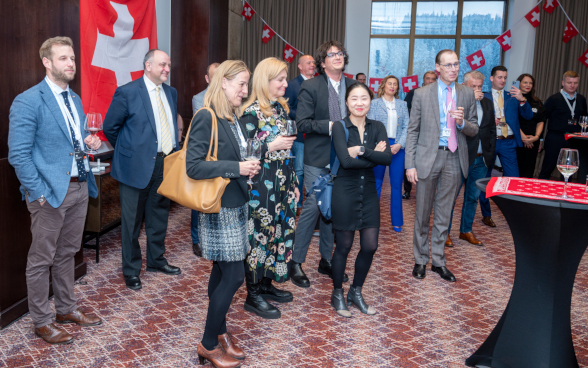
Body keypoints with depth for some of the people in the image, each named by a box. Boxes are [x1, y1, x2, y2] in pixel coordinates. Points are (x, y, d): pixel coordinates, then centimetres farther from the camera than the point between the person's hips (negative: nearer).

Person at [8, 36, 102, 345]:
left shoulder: (75, 100, 13)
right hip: (50, 191, -7)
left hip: (79, 186, 8)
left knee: (67, 253, 19)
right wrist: (39, 192, -17)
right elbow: (18, 155, -14)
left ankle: (66, 309, 34)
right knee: (42, 259, 5)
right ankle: (41, 321, 20)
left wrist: (88, 142, 0)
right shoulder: (28, 102, -12)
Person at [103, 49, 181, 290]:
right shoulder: (127, 92, -10)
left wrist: (174, 152, 10)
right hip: (137, 166, -6)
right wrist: (128, 151, 2)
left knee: (159, 216, 18)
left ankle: (156, 261, 34)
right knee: (132, 221, 4)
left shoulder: (171, 93, 10)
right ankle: (131, 271, 18)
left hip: (165, 164, 6)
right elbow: (110, 127, -4)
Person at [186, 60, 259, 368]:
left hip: (235, 204, 8)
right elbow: (193, 166, -22)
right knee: (234, 275, -4)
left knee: (222, 271, 16)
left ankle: (219, 332, 30)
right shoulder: (206, 118, -16)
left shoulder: (233, 118, 9)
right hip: (219, 208, -8)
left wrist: (247, 167, 3)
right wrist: (236, 168, -22)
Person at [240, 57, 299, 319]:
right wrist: (271, 147, -22)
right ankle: (253, 295, 15)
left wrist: (294, 184, 15)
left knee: (279, 231, 14)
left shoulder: (281, 108, 10)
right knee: (259, 235, 1)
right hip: (260, 186, -8)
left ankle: (267, 285, 31)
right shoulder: (251, 113, -13)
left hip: (282, 183, 8)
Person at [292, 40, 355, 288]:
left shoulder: (352, 86, 8)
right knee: (313, 207, -7)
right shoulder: (310, 87, -5)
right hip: (318, 158, -5)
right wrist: (329, 126, -20)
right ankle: (296, 262, 7)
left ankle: (326, 260, 26)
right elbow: (302, 123, -11)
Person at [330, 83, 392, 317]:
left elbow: (387, 158, -11)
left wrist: (361, 151, -19)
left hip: (369, 191, 4)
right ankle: (337, 294, 25)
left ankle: (356, 292, 27)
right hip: (345, 191, -4)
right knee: (344, 246, 5)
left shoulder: (377, 127, 5)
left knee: (370, 246, 5)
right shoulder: (340, 127, -7)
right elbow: (346, 161, -21)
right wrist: (374, 156, -12)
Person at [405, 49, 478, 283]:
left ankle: (439, 261, 23)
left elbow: (474, 130, 9)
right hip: (428, 157, -2)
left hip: (454, 158, 2)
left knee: (444, 214, 11)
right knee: (423, 214, 7)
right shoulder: (422, 94, -1)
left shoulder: (467, 94, 7)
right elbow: (413, 131, -1)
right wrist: (410, 164, -8)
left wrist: (462, 122, -14)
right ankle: (421, 260, 22)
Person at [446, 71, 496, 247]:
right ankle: (445, 232, 13)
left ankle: (466, 230, 28)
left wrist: (490, 154, 9)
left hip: (480, 160, 6)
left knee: (473, 197, 15)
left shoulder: (487, 103, 10)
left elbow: (492, 130, 15)